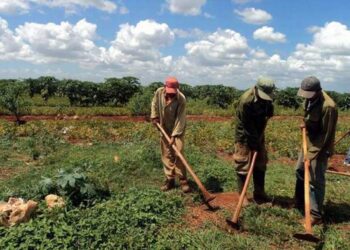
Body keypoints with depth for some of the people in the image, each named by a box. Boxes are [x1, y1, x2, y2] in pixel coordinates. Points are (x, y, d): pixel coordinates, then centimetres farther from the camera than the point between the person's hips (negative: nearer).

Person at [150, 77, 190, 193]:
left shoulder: (181, 99, -26)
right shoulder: (159, 92, -14)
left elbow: (180, 119, -26)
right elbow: (154, 104, 9)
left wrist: (174, 135, -28)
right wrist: (154, 116, 1)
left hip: (178, 129, -4)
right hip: (165, 128, 4)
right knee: (166, 154, 5)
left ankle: (183, 180, 0)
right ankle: (170, 179, 15)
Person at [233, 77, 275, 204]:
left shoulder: (267, 98, -7)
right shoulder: (246, 101, -28)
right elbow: (247, 127, -24)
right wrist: (254, 144, -19)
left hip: (258, 133, 7)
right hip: (244, 136, -7)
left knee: (260, 163, 10)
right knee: (242, 164, -3)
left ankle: (259, 193, 20)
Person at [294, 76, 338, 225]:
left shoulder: (328, 106, -27)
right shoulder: (310, 99, 0)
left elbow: (325, 134, -23)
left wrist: (312, 153, -22)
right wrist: (305, 124, 2)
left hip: (320, 148, -9)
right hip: (309, 143, 9)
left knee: (315, 181, -4)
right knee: (300, 172, 19)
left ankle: (316, 215, 6)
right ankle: (300, 203, 36)